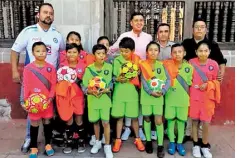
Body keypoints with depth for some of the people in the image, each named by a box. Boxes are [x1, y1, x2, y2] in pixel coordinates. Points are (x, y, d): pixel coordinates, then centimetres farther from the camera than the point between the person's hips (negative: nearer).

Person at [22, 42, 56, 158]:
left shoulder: (50, 68, 0)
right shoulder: (28, 68, -5)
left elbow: (53, 84, -1)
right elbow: (26, 86, -5)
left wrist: (50, 97, -11)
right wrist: (26, 100, -10)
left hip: (47, 101, 2)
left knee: (47, 122, 13)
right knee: (34, 124, 8)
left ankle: (48, 144, 29)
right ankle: (34, 147, 22)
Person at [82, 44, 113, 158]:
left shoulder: (109, 67, -5)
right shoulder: (89, 68, -5)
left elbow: (112, 82, -3)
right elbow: (84, 86, -5)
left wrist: (106, 90, -20)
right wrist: (91, 91, -23)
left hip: (105, 98, -1)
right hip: (92, 99, 1)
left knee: (106, 122, 0)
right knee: (95, 121, 16)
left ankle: (107, 146, 14)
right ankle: (97, 142, 36)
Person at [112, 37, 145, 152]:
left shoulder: (136, 61, -2)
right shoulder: (117, 60, -5)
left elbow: (138, 76, 5)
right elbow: (114, 77, -2)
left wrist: (131, 77, -14)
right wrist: (118, 79, -23)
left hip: (132, 92, 0)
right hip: (119, 92, 0)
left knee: (134, 117, 9)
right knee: (119, 117, 8)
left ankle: (137, 139, 27)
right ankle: (118, 140, 22)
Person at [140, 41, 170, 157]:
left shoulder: (161, 65, -1)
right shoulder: (143, 65, -4)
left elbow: (168, 80, -5)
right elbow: (143, 81, -10)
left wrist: (162, 91, -20)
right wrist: (151, 92, -22)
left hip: (159, 96, 0)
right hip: (146, 96, 0)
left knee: (158, 120, -1)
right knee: (147, 119, 12)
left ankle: (160, 145, 10)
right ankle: (148, 141, 29)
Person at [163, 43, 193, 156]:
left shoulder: (189, 67, -3)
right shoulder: (167, 65, -7)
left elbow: (189, 84, 4)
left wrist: (186, 95, 2)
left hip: (183, 99, 1)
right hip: (170, 98, 0)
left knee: (181, 121, 9)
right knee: (170, 120, 7)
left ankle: (179, 143, 24)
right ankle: (172, 142, 23)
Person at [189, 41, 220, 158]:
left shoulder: (213, 64, -7)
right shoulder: (191, 62, -6)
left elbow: (216, 81, 5)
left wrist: (208, 85, -12)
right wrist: (188, 93, -3)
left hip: (208, 98, 0)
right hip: (194, 96, 0)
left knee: (206, 123, 5)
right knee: (195, 121, 11)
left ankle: (205, 146, 25)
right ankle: (196, 145, 28)